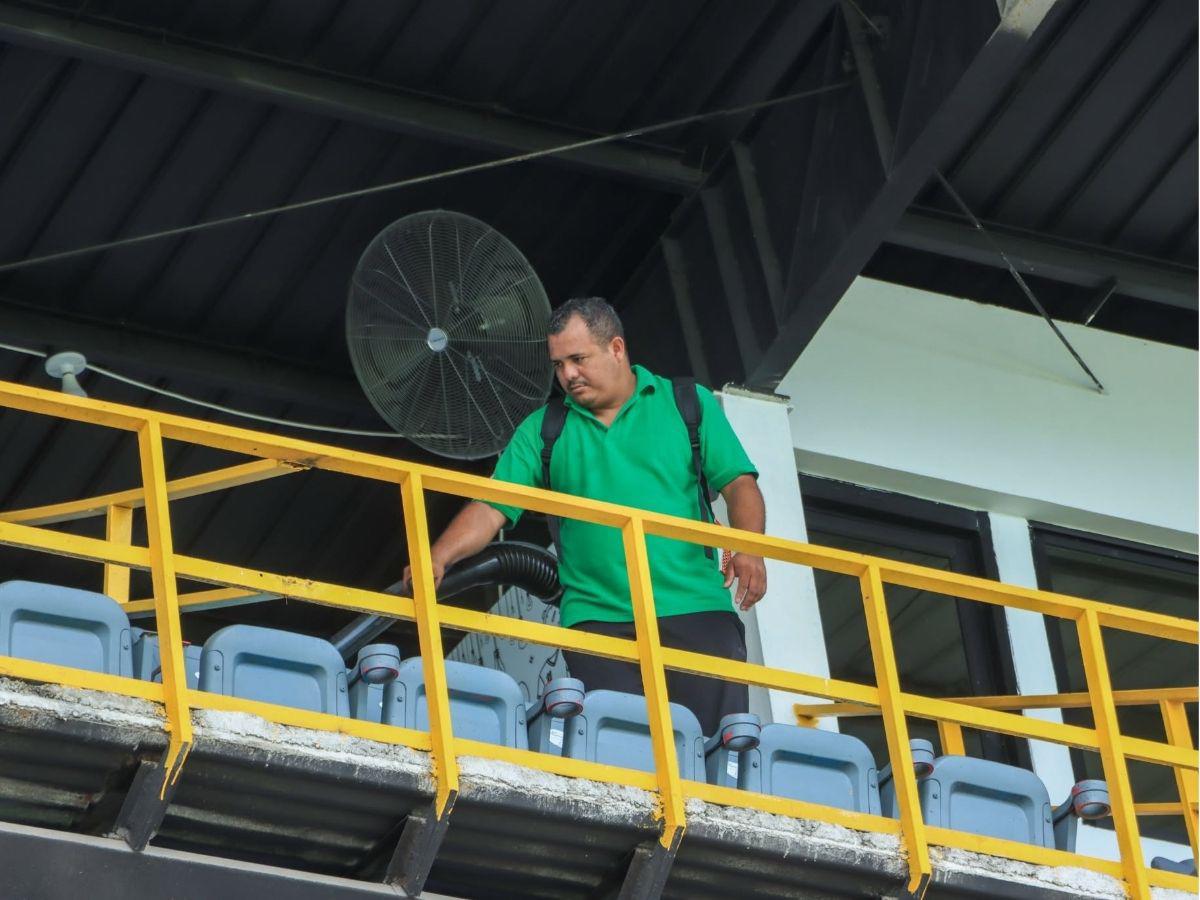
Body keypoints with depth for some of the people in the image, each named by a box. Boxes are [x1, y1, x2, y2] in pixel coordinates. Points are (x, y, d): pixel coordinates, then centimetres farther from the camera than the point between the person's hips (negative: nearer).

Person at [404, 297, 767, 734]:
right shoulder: (542, 431, 14)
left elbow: (739, 484, 6)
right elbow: (490, 509, 6)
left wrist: (748, 549, -13)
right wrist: (437, 559, -11)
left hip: (695, 608, -1)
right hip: (597, 617, 1)